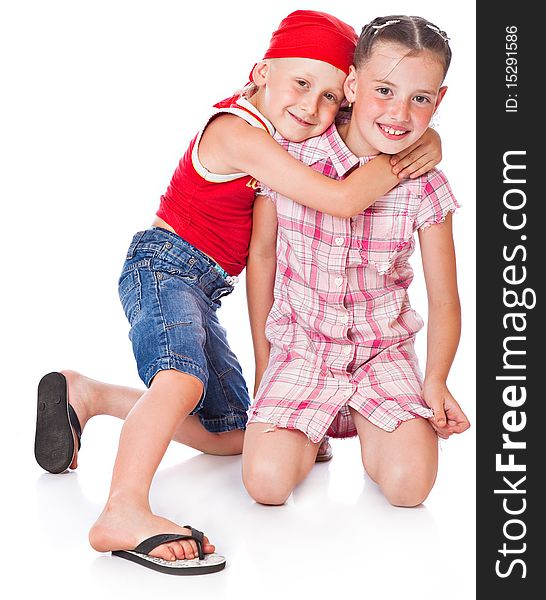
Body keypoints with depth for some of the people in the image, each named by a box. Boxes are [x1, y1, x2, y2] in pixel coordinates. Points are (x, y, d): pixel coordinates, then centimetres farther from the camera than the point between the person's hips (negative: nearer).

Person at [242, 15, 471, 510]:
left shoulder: (426, 188, -10)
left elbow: (444, 302, -2)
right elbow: (262, 255, 1)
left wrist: (436, 381, -18)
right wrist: (263, 364, 5)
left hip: (385, 352, 1)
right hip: (300, 350, 0)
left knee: (409, 484, -18)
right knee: (267, 482, -18)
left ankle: (368, 427, 17)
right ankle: (310, 433, 17)